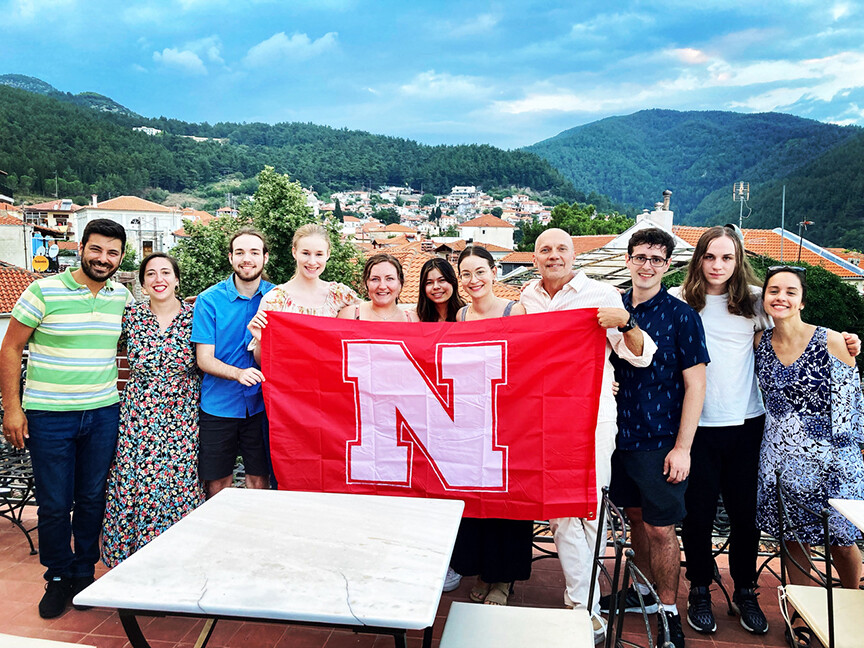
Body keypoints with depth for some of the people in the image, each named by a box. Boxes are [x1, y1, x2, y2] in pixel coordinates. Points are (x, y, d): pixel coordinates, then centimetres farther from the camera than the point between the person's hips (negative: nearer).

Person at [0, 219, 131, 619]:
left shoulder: (123, 298, 5)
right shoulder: (44, 291, -7)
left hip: (103, 414, 3)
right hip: (49, 415, -3)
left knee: (93, 499, 11)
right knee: (54, 504, 5)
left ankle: (84, 573, 28)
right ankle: (58, 578, 24)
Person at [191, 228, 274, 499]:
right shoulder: (209, 300, -4)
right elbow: (204, 359, -7)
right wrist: (239, 373, -26)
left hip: (261, 405, 1)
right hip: (219, 405, 0)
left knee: (259, 480, 7)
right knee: (217, 483, 9)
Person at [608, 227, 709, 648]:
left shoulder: (681, 316, -8)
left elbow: (695, 383, -9)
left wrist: (682, 447, -13)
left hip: (660, 440, -4)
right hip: (621, 434, 4)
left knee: (660, 528, 1)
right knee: (637, 517, 16)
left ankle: (668, 611, 20)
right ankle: (643, 592, 34)